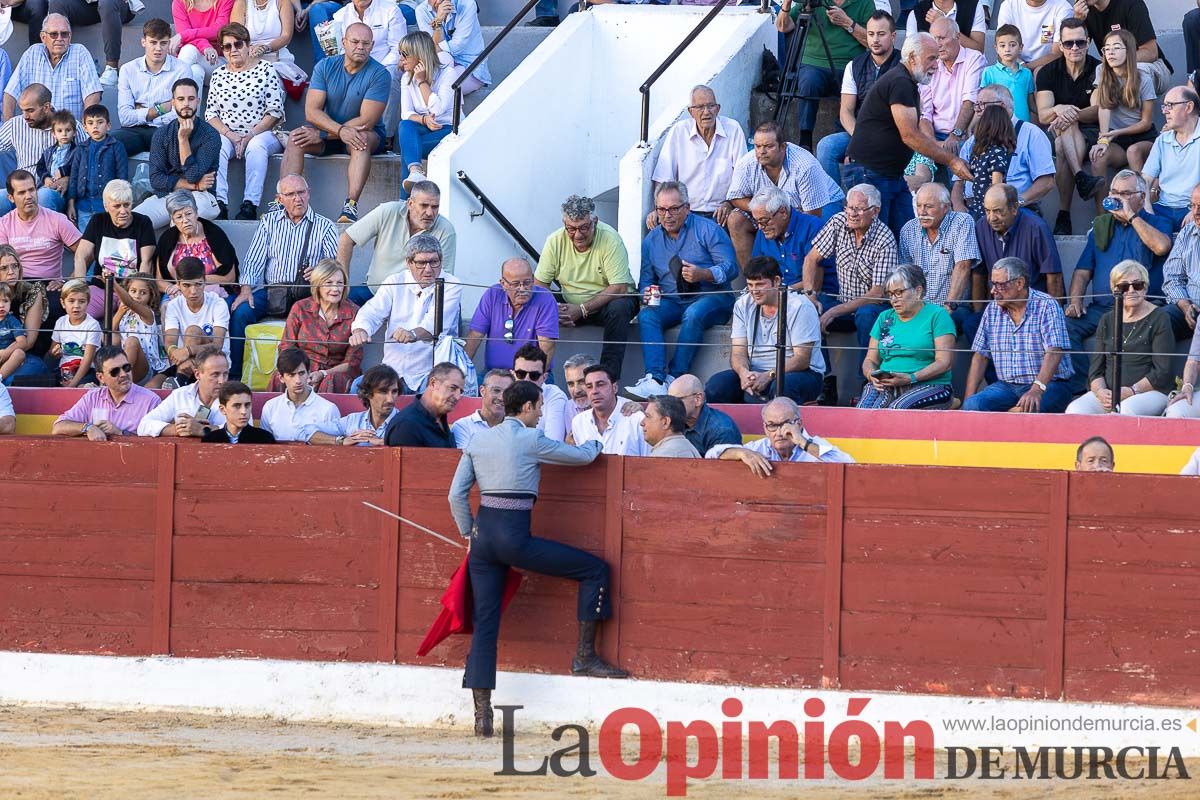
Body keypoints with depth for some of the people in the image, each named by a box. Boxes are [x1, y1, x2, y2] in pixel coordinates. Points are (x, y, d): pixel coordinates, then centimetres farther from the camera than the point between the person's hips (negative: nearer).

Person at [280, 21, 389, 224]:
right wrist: (340, 131, -29)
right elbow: (311, 111, -10)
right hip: (329, 134, 3)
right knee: (295, 138, -25)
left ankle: (351, 205, -48)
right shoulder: (325, 67, -1)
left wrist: (321, 134, -20)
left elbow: (366, 122, -18)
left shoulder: (379, 74, -12)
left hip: (367, 134, -3)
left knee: (361, 140, -38)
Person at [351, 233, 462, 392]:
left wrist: (413, 334, -40)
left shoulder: (452, 286, -2)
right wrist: (360, 330, -27)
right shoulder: (395, 283, 10)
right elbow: (371, 313, -1)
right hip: (394, 370, 3)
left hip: (431, 372, -3)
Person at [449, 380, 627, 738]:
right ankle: (584, 656, 9)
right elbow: (583, 456, 8)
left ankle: (482, 714, 1)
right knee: (594, 568, 7)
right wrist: (593, 443, 31)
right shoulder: (531, 440, -4)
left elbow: (456, 496, 9)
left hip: (483, 533, 6)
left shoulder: (478, 441, 12)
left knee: (484, 624, 6)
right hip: (514, 536, -6)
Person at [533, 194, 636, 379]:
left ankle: (609, 376, -34)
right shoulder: (555, 241, -9)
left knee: (618, 308, -36)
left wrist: (582, 310, -30)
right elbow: (539, 284, -5)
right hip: (570, 305, 3)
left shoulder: (610, 239, -19)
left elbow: (619, 288, -23)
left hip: (606, 302, -3)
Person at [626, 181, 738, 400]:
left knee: (693, 314, -37)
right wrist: (647, 293, -8)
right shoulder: (651, 240, 14)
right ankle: (655, 380, -42)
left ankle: (673, 378, -36)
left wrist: (702, 274, -25)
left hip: (711, 297, -4)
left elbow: (730, 267, -7)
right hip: (671, 300, 4)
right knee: (646, 315, -27)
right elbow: (646, 280, 16)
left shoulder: (707, 230, 0)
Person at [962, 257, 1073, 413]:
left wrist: (1036, 390, -35)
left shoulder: (1046, 306, -7)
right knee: (972, 405, -25)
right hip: (1007, 387, 5)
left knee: (1029, 407, -38)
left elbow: (1054, 353, -20)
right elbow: (980, 356, 12)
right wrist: (969, 398, -2)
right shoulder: (992, 310, 10)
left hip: (1048, 385, -4)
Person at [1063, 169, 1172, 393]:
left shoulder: (1157, 223, 10)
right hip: (1100, 307, 5)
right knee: (1066, 326, -23)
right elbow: (1083, 271, 19)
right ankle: (1080, 387, -22)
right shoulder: (1102, 226, 24)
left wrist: (1131, 216, -8)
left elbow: (1161, 247, -16)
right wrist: (1075, 301, 0)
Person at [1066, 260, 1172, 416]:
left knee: (1127, 410, -39)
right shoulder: (1107, 321, 17)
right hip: (1107, 391, 4)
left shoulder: (1158, 319, 2)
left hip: (1151, 391, -4)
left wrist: (1132, 391, -17)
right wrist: (1100, 391, -11)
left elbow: (1162, 371, -5)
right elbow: (1096, 369, 12)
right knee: (1075, 410, -25)